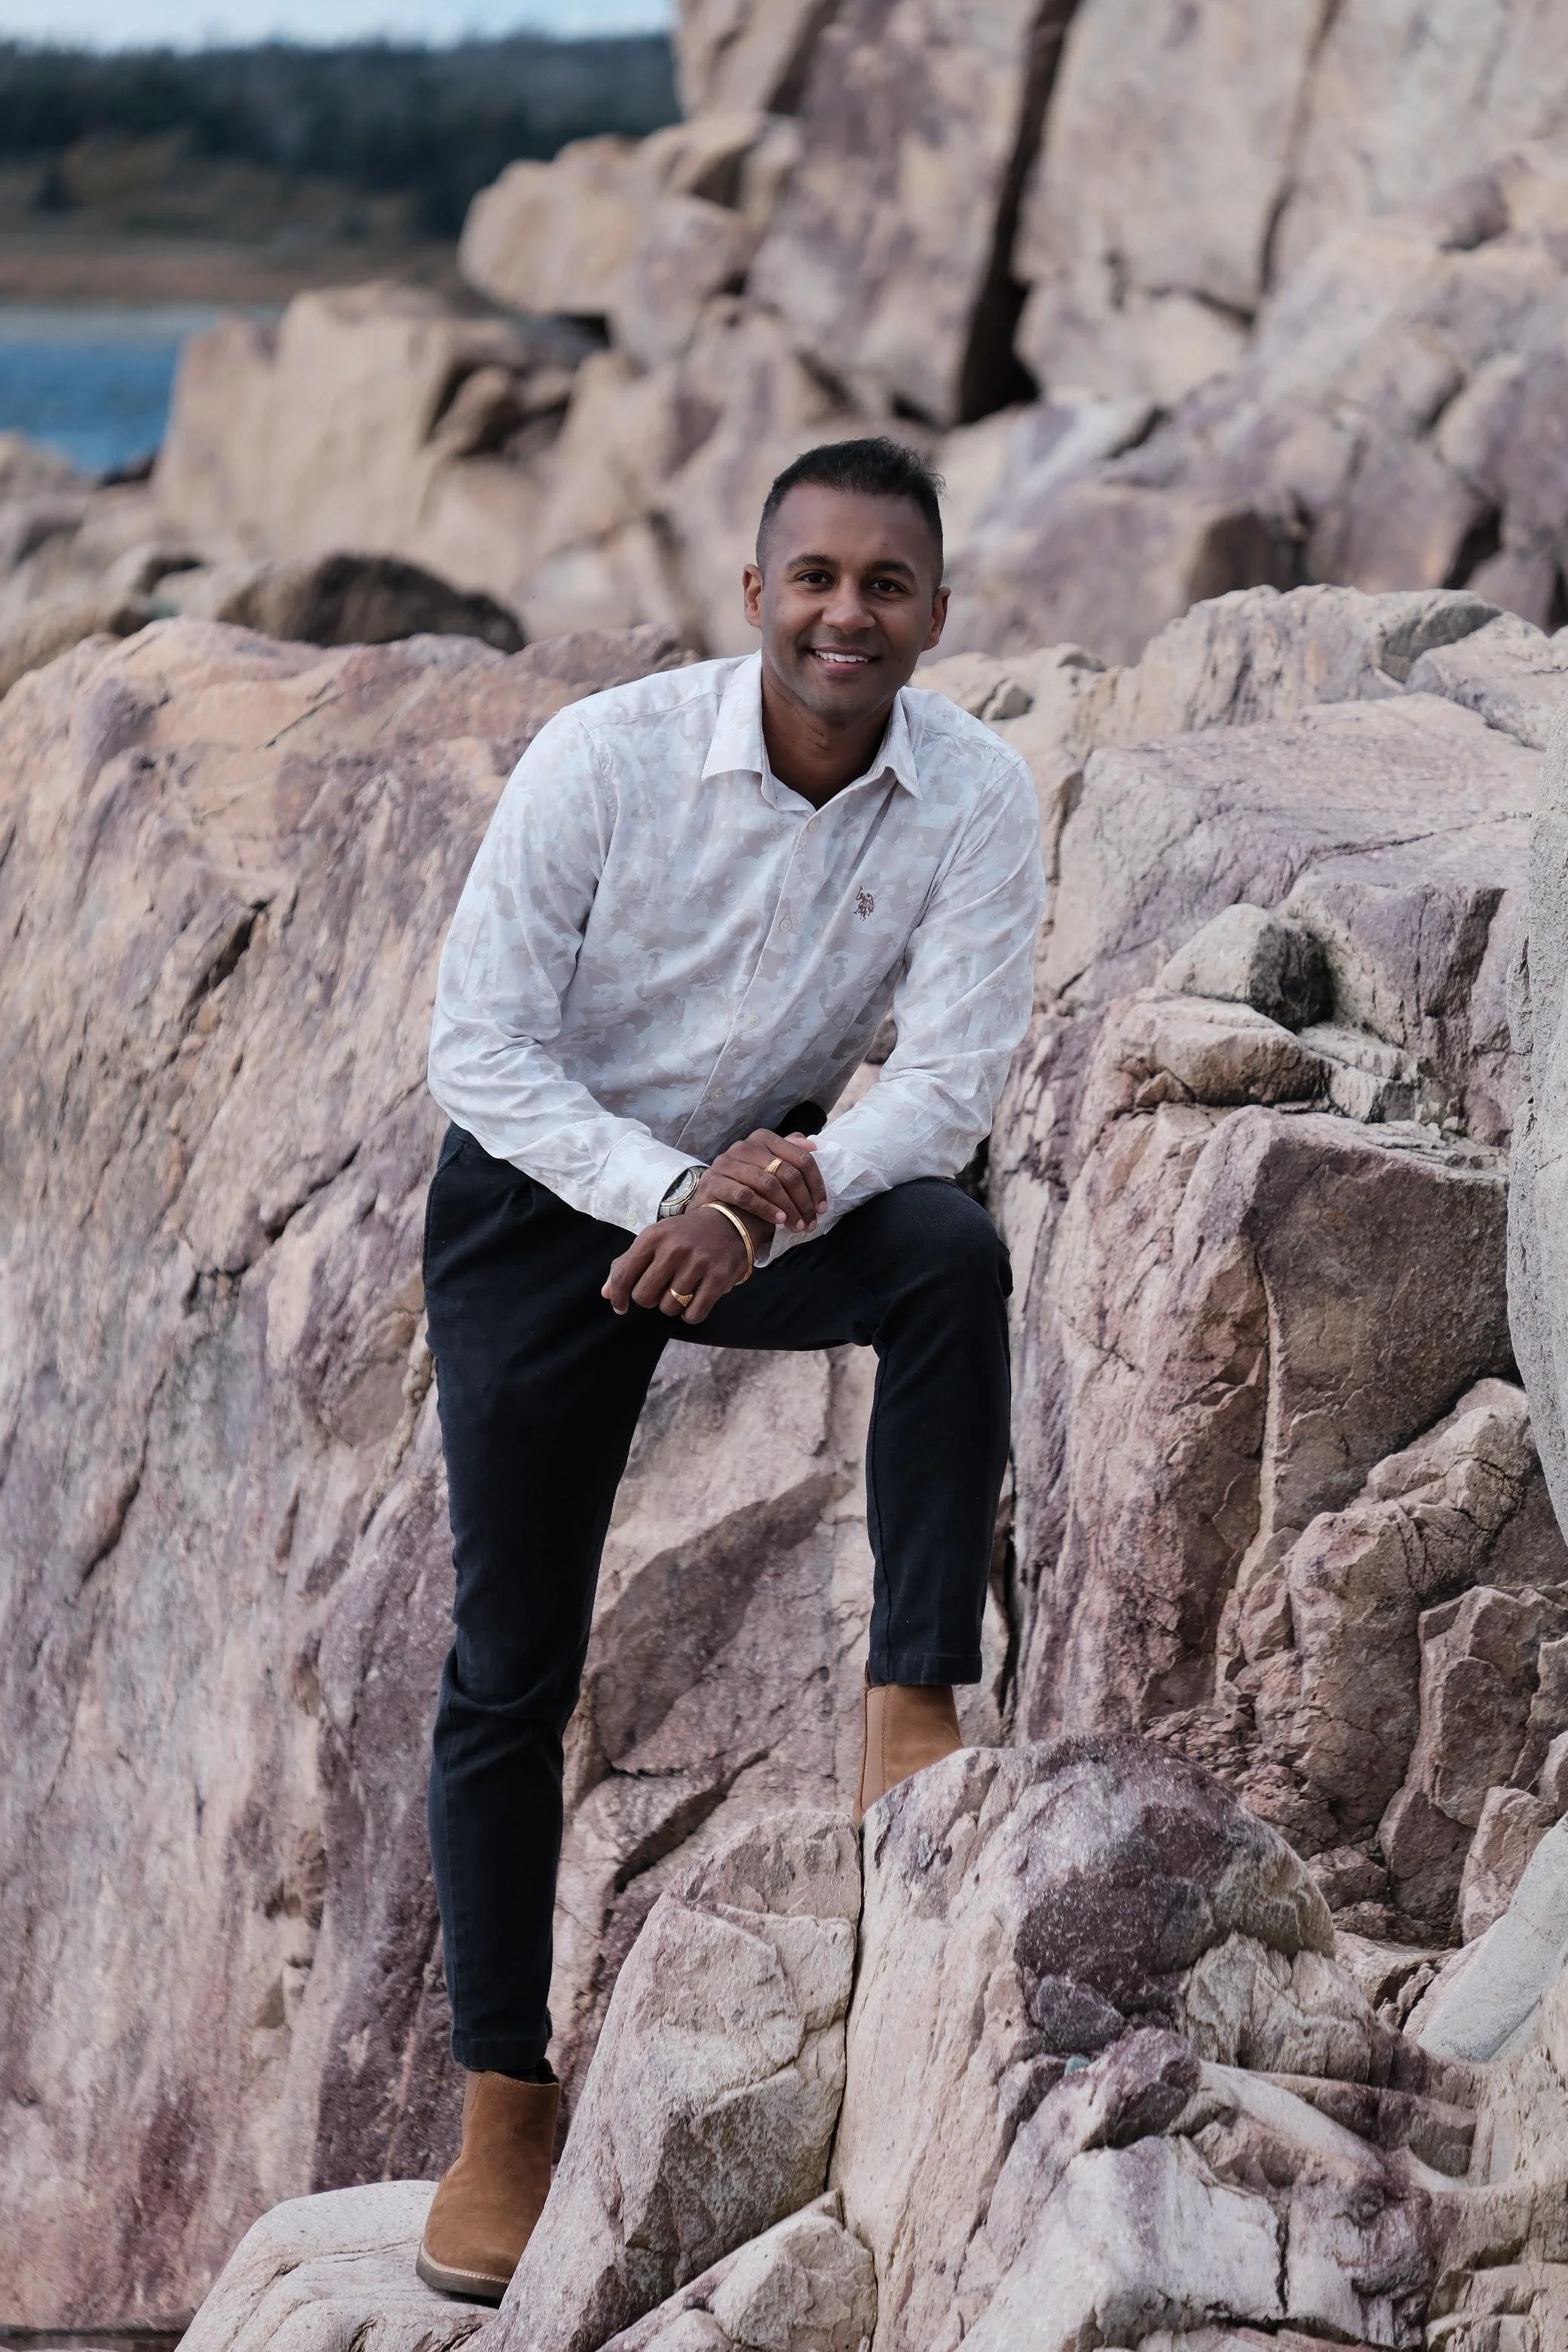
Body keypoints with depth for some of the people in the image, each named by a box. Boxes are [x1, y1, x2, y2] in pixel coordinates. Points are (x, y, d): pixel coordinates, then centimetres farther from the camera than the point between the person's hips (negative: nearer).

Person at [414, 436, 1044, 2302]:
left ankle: (912, 1714, -28)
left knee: (953, 1255, -32)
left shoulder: (977, 800, -16)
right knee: (511, 1665, -1)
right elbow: (481, 1043, -19)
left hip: (774, 1184, 2)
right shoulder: (603, 758, -22)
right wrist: (666, 1191, -32)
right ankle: (503, 2107, 11)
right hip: (544, 1195, -1)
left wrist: (786, 1193, -33)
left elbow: (949, 1081, -16)